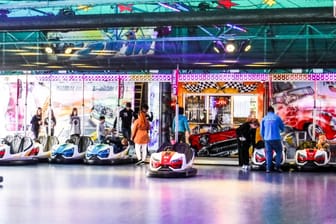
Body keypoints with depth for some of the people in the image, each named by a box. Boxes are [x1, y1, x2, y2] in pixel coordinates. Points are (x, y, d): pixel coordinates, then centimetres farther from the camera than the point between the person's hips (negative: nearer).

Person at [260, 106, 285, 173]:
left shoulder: (264, 119, 7)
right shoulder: (277, 117, 2)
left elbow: (261, 130, 10)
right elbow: (282, 128, 10)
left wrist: (264, 138, 26)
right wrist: (281, 130, 32)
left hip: (267, 139, 2)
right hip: (276, 139, -2)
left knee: (268, 153, 10)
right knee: (279, 151, 15)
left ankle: (268, 168, 4)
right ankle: (277, 166, 4)